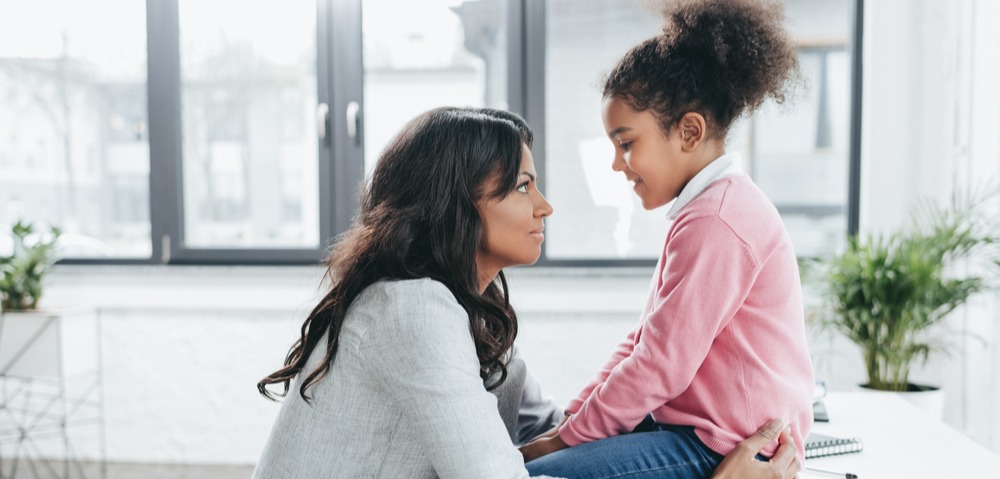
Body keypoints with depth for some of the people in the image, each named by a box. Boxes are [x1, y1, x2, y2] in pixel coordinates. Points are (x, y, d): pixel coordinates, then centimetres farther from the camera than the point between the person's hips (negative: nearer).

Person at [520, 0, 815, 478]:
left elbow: (661, 366, -21)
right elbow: (647, 339, 13)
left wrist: (565, 438, -11)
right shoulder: (715, 205, 14)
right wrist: (573, 416, 6)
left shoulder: (715, 222, -20)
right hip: (699, 422, 10)